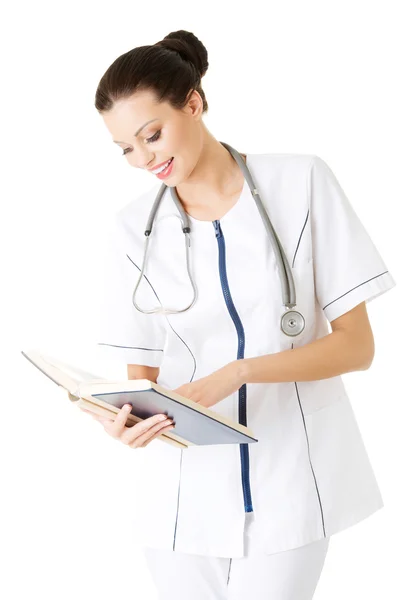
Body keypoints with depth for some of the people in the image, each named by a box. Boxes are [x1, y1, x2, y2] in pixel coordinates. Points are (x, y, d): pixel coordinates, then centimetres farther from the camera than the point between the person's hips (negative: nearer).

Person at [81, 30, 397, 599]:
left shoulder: (302, 183, -6)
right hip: (188, 492, 2)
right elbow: (143, 372, 3)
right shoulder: (134, 228, 0)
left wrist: (237, 372, -20)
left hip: (291, 485, -1)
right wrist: (128, 420, -21)